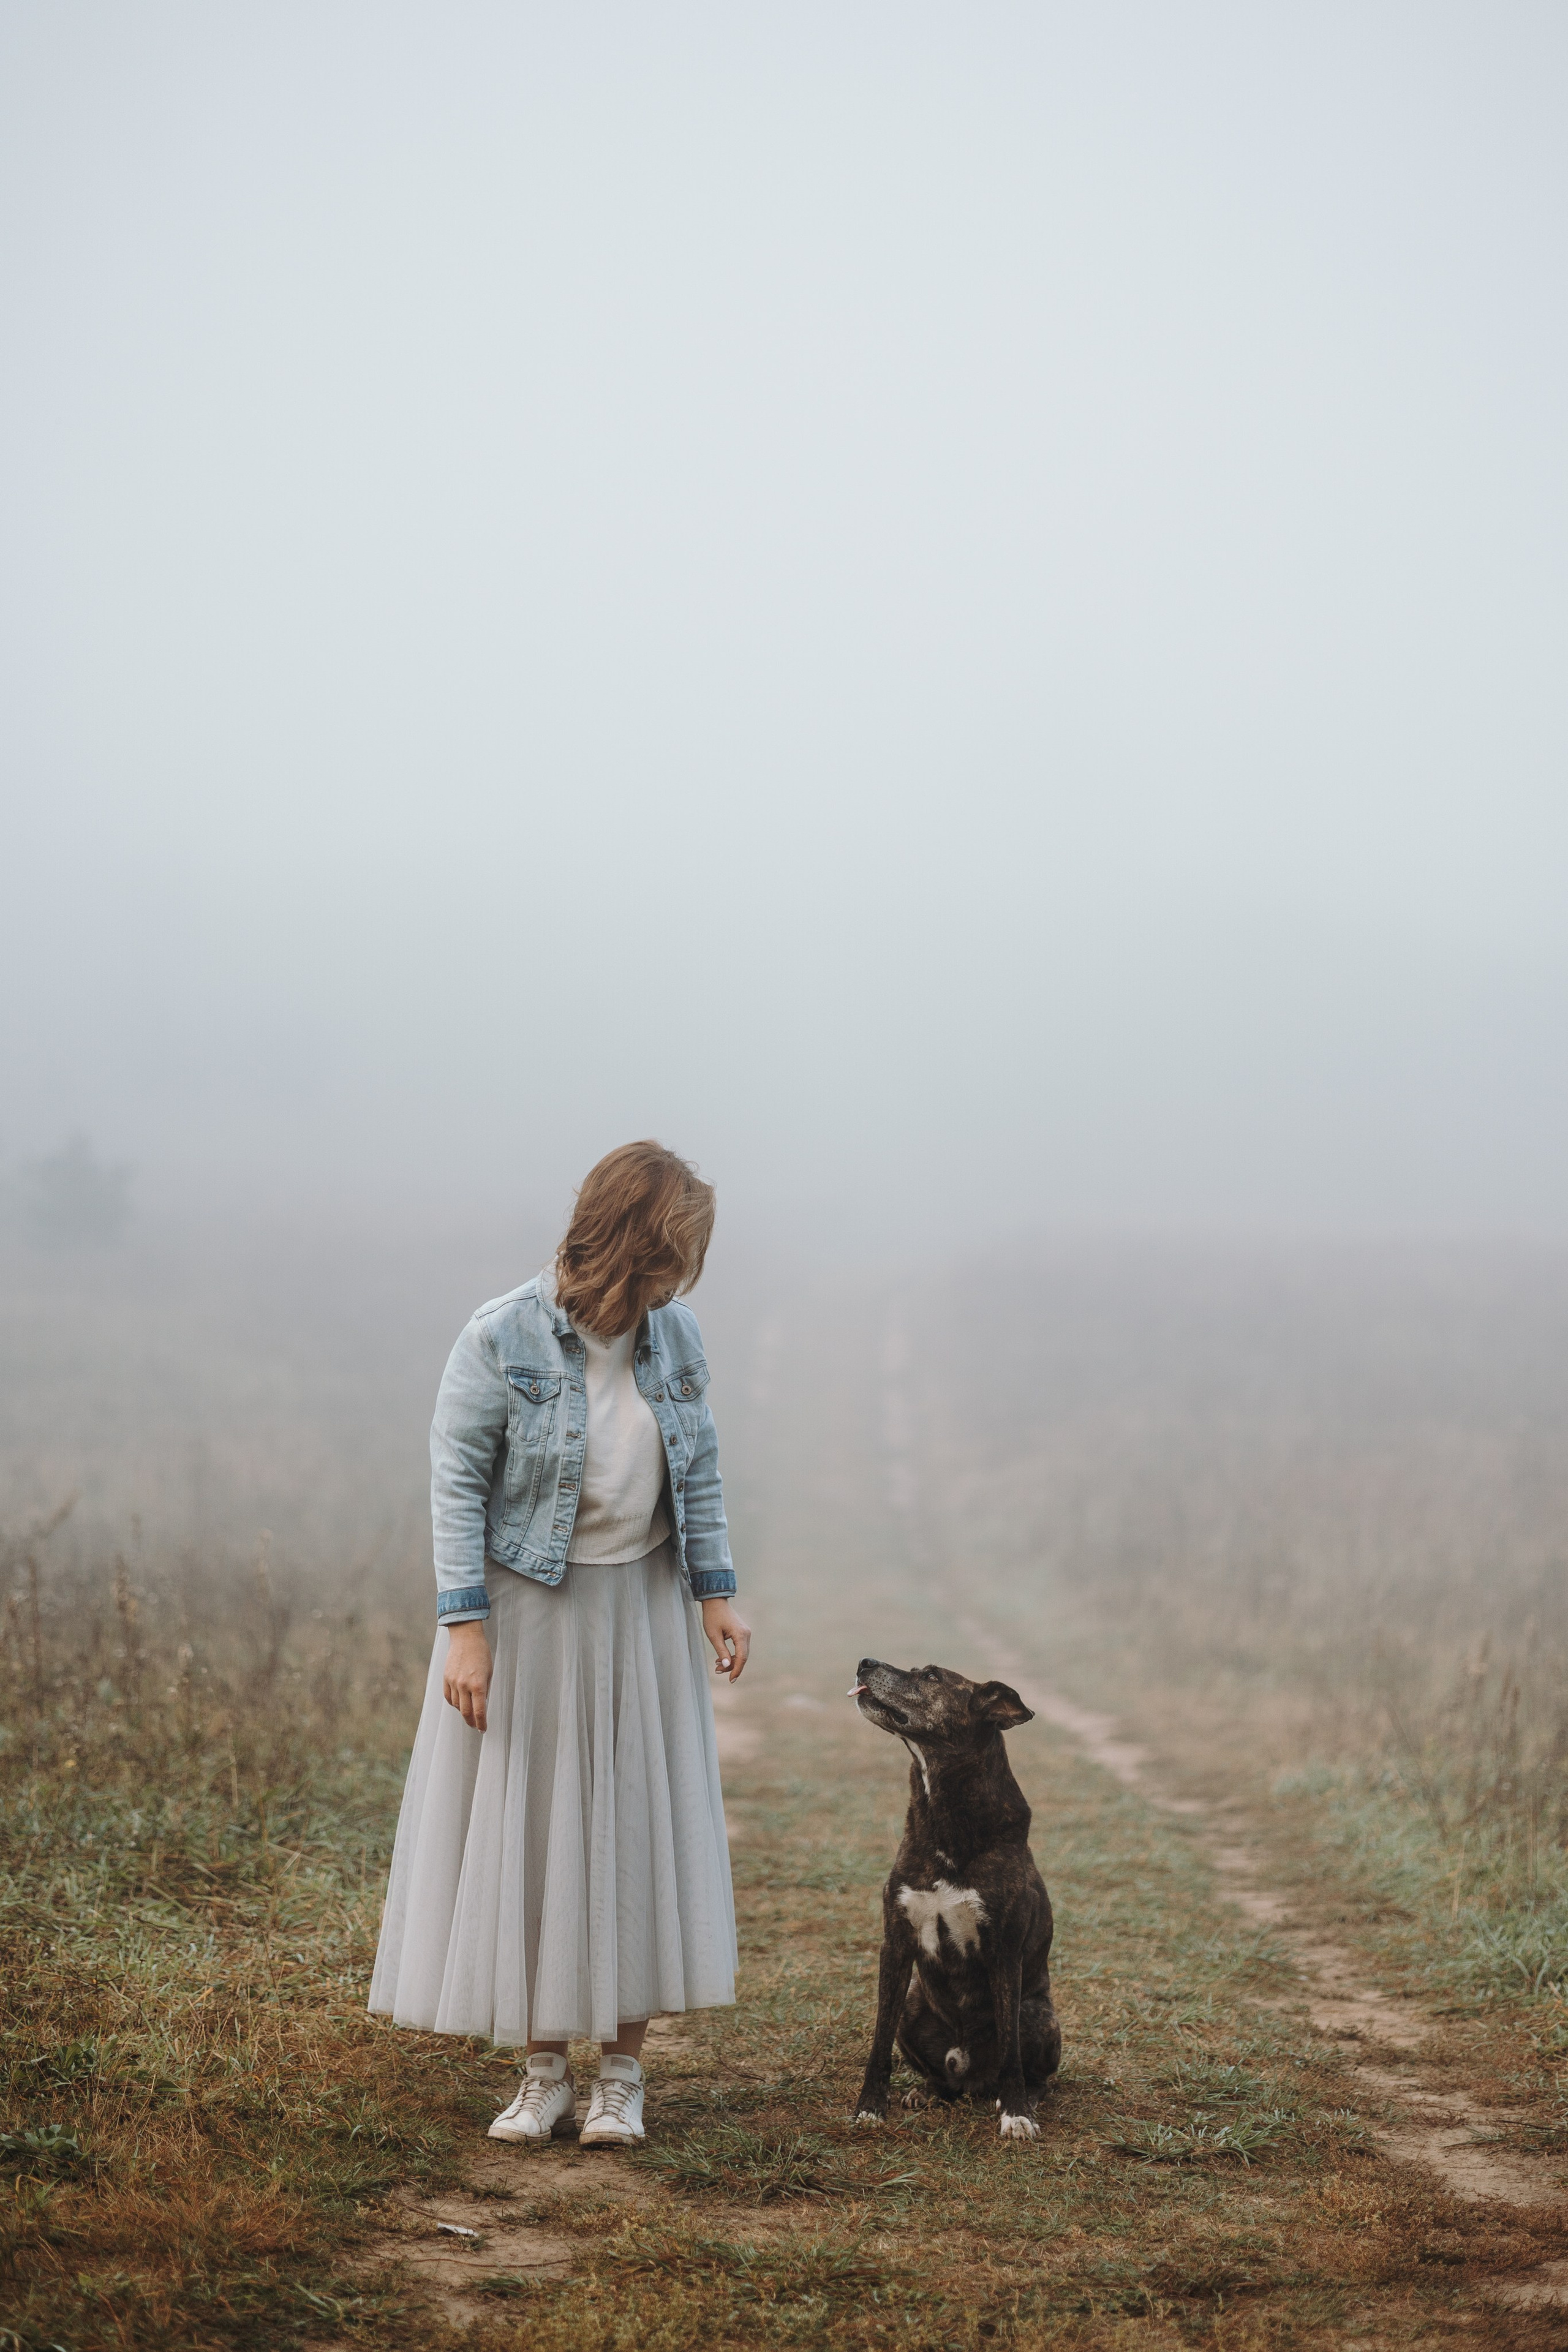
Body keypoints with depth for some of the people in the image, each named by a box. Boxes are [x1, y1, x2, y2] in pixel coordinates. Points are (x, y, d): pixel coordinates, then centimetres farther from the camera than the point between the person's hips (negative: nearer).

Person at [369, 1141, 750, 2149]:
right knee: (527, 1830, 3)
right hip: (528, 1611, -4)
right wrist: (465, 1628, -17)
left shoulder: (676, 1335, -2)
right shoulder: (501, 1342, -15)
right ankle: (545, 2073, 16)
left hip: (641, 1611, 4)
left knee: (640, 1828, 5)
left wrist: (716, 1592, 2)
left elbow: (701, 1472, 8)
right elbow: (457, 1485, -13)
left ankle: (622, 2073, 15)